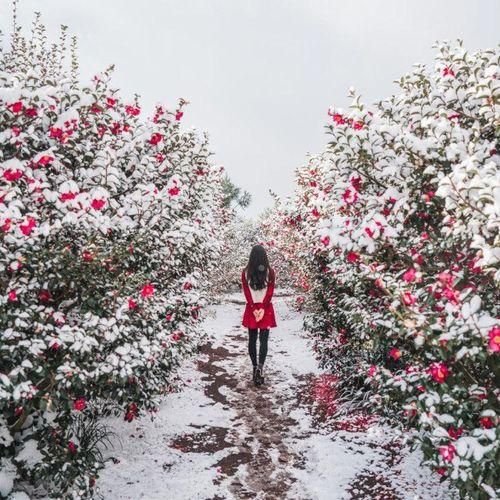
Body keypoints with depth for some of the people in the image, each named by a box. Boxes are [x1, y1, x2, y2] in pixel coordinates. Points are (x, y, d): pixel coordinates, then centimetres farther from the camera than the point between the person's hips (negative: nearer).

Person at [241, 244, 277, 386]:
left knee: (252, 340, 12)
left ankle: (255, 367, 16)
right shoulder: (270, 272, -5)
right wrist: (262, 308, -8)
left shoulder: (246, 272, -3)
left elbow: (246, 292, -5)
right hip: (266, 309, -1)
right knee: (263, 340, -1)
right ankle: (260, 367, -18)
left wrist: (254, 308, -5)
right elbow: (270, 292, -8)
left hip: (251, 309, 1)